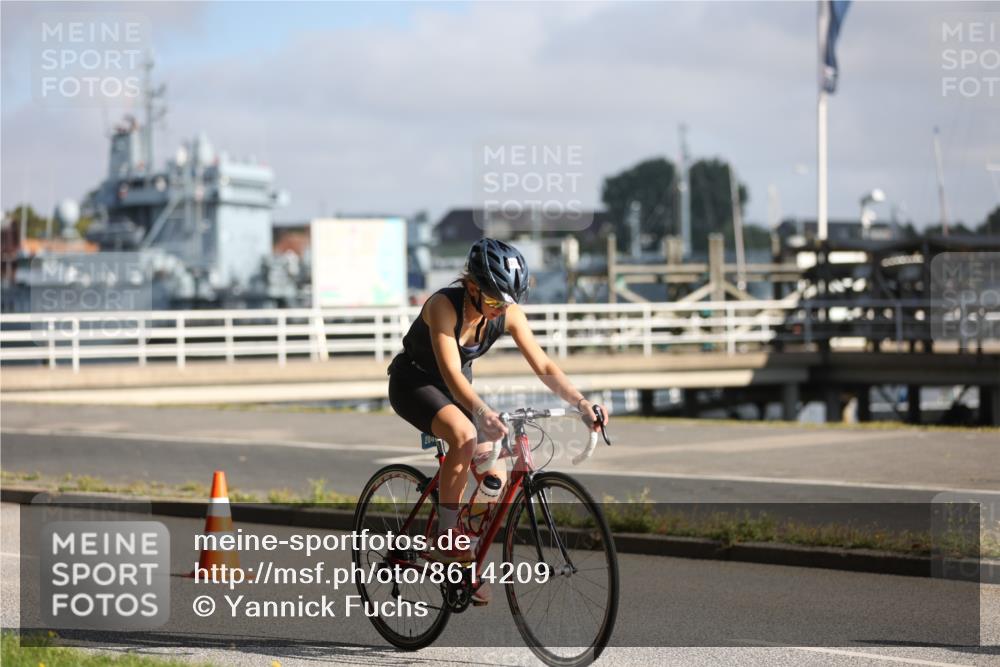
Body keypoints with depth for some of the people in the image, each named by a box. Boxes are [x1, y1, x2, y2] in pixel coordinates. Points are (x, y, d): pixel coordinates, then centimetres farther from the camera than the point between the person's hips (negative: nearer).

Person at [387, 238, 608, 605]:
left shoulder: (508, 313, -16)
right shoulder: (444, 305, -31)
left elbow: (544, 367, -17)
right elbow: (451, 373, -40)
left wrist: (582, 404, -32)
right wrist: (482, 412, -57)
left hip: (457, 388, 6)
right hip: (414, 381, -6)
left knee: (495, 481, -8)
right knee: (464, 436, -36)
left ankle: (470, 569, 10)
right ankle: (447, 537, -23)